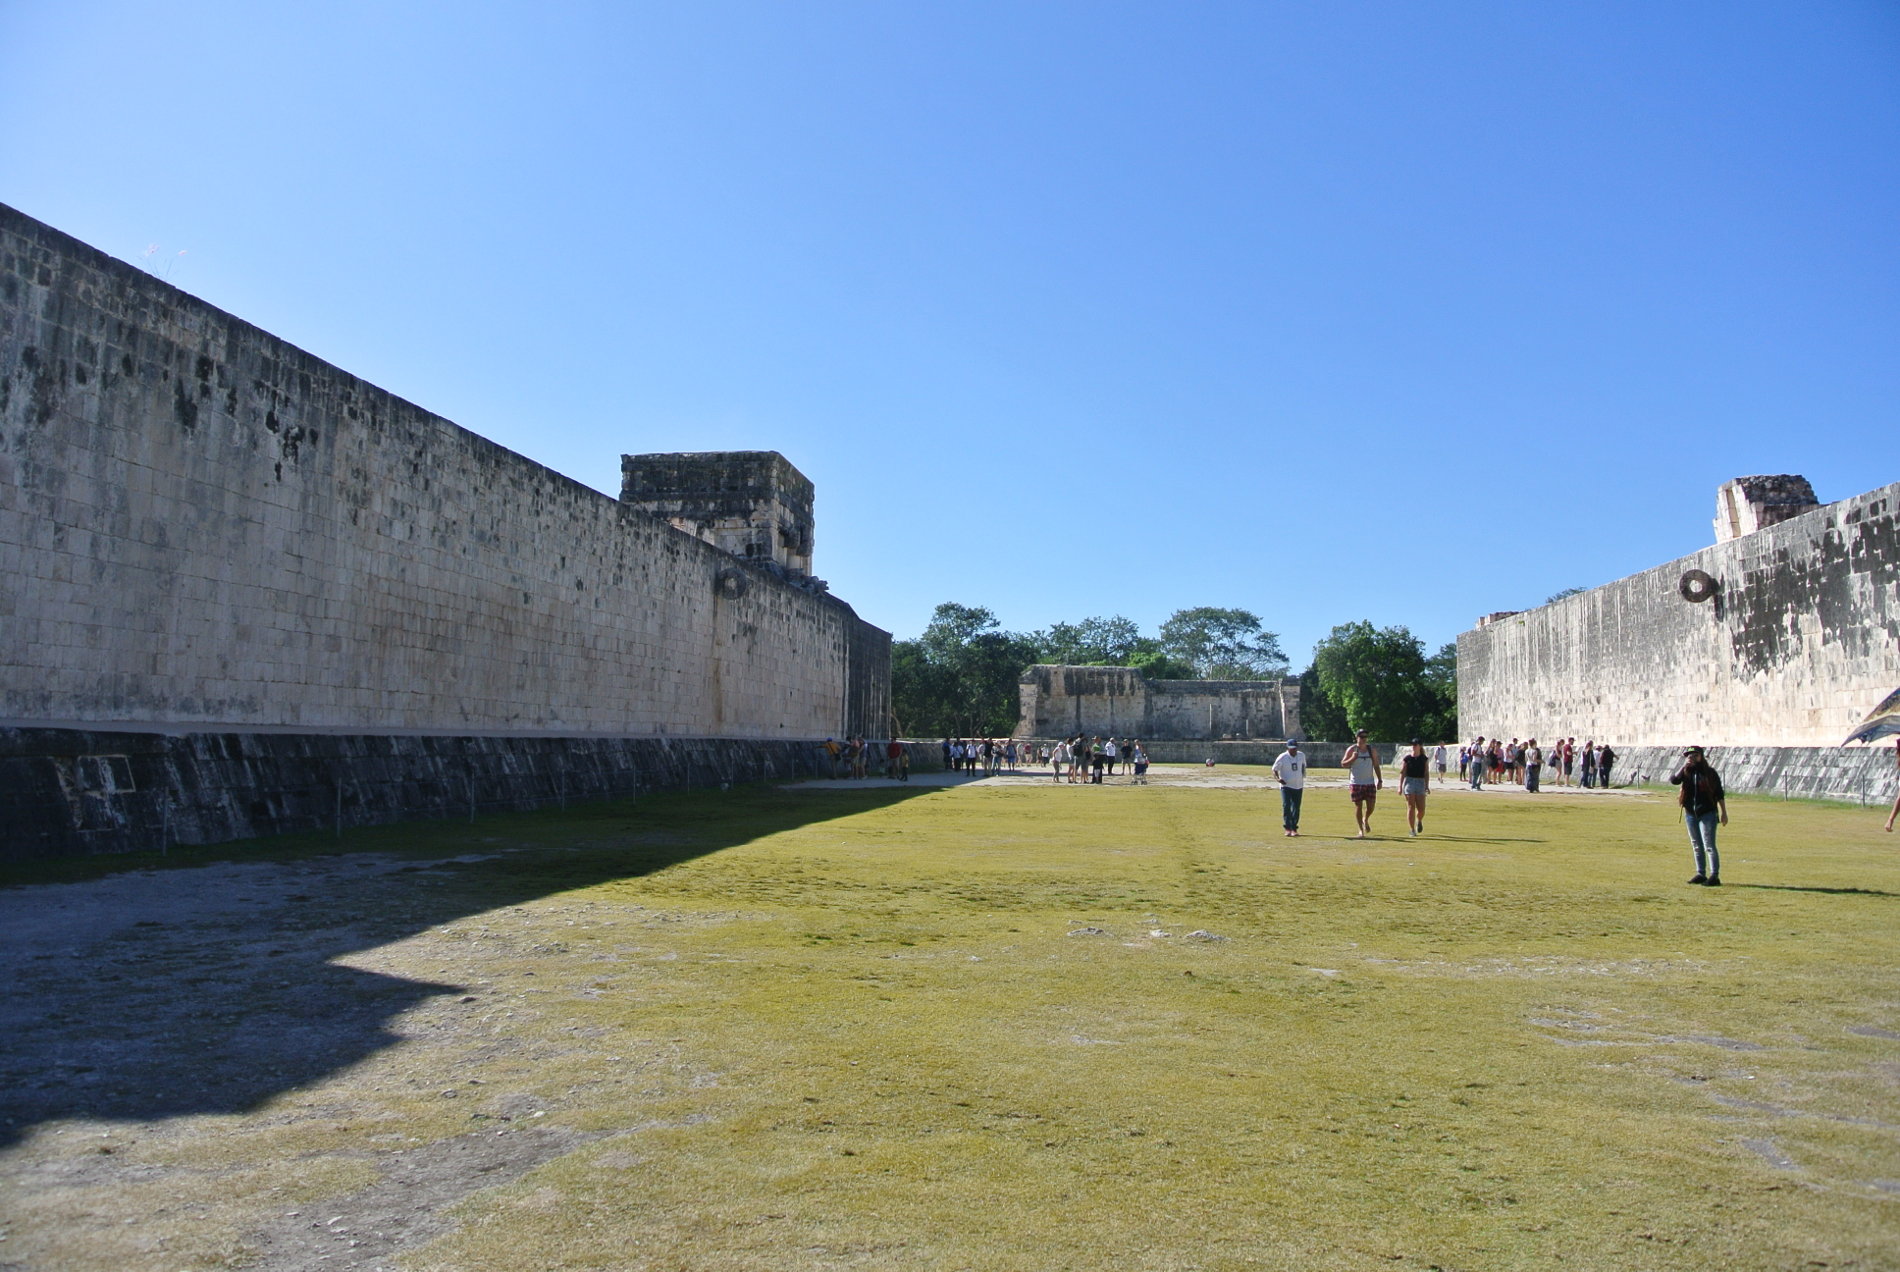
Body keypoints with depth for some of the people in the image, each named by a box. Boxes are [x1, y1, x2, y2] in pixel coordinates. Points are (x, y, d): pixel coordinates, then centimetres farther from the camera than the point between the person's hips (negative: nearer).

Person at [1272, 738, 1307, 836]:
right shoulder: (1282, 757, -12)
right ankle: (1288, 829, -9)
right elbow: (1274, 769, -8)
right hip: (1286, 786, -4)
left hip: (1298, 786, 4)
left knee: (1296, 808, 6)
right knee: (1286, 806, -14)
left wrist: (1303, 777, 10)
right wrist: (1278, 778, -25)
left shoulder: (1301, 756, 2)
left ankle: (1294, 829, 15)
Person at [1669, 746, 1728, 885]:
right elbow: (1673, 780, -12)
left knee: (1709, 846, -8)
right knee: (1697, 846, 11)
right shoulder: (1686, 772, 6)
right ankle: (1701, 874, 19)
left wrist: (1724, 812, -3)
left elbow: (1719, 793, 0)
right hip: (1690, 813, 5)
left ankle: (1714, 876, -6)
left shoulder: (1710, 773, -2)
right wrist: (1684, 766, -14)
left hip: (1707, 813, -5)